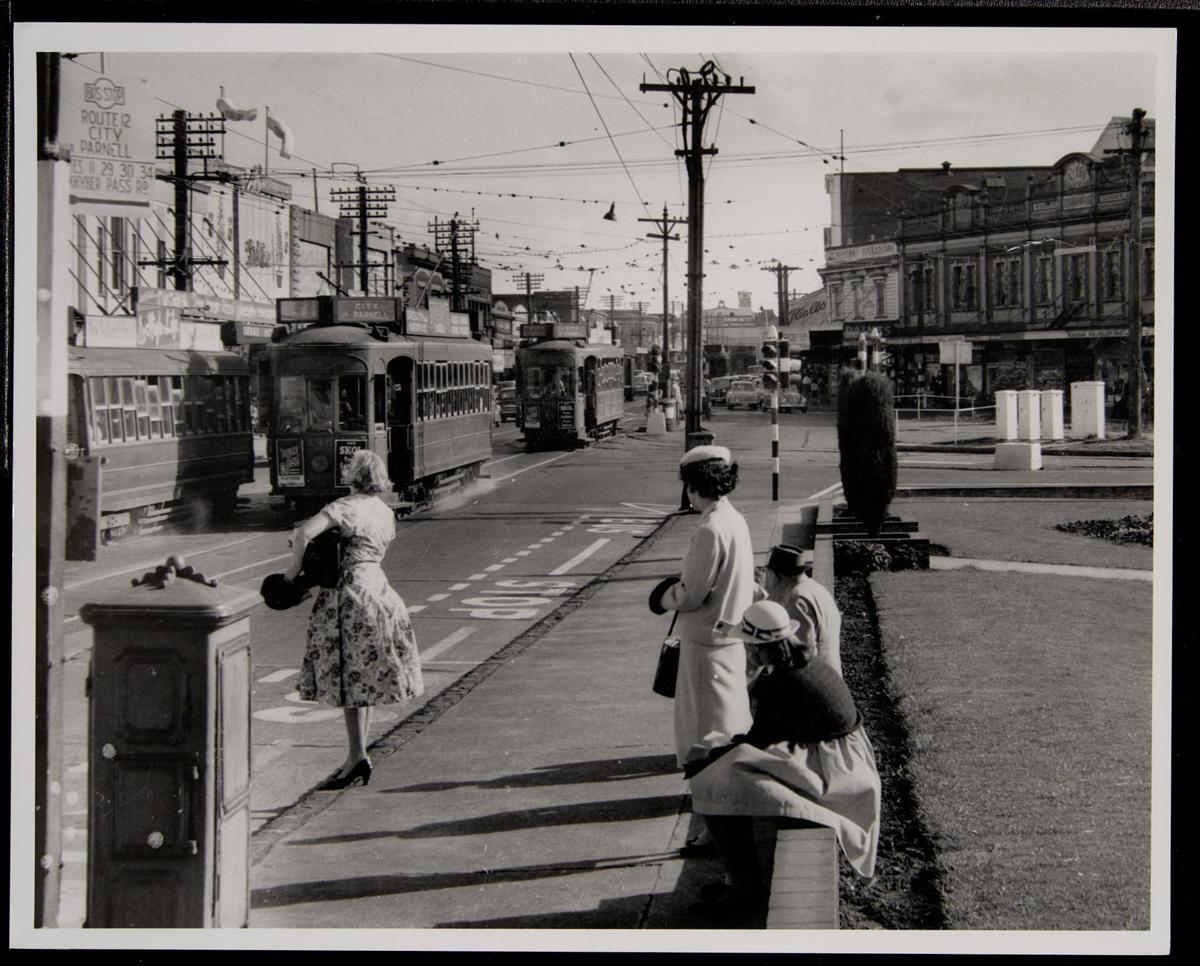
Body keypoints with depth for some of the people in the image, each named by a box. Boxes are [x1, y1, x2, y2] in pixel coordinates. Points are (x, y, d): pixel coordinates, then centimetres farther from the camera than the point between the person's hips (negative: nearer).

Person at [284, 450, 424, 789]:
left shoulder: (346, 507, -13)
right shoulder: (385, 512, 11)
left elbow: (304, 533, -25)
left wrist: (295, 567, -11)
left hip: (350, 592, -8)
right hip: (378, 588, 8)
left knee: (350, 678, -4)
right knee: (366, 679, 13)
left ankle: (357, 756, -7)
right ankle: (358, 755, 18)